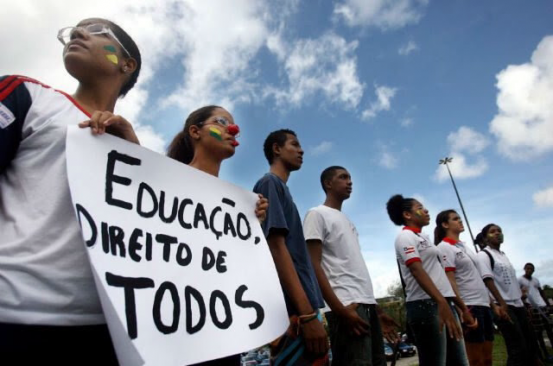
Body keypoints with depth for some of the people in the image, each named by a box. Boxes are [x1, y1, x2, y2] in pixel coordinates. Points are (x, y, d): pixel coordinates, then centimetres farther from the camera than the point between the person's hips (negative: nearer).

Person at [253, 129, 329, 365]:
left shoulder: (282, 188, 21)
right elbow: (277, 248, -16)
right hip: (294, 311, -9)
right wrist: (307, 314, -21)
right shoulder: (270, 183, -5)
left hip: (303, 308, 9)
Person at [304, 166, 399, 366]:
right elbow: (314, 266, -12)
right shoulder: (317, 214, -2)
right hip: (347, 306, -9)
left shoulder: (346, 220, 23)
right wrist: (340, 309, -21)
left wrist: (377, 310, 18)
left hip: (366, 304, 9)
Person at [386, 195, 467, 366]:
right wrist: (441, 302, -31)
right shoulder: (405, 237, -7)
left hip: (442, 302, 9)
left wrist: (445, 303, 17)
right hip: (425, 305, -9)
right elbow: (417, 270, -21)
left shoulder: (422, 236, 21)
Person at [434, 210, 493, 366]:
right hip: (469, 306, -8)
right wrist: (464, 311, -20)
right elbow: (450, 282, -15)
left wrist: (493, 302, 15)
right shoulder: (444, 247, -8)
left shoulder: (463, 246, 16)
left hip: (483, 304, 8)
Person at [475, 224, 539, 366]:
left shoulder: (503, 255, 18)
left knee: (531, 344, 10)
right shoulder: (483, 255, -6)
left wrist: (522, 302, 15)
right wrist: (502, 305, -22)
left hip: (517, 304, 8)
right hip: (503, 306, -8)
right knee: (518, 349, -8)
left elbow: (512, 281, 20)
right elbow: (488, 281, -16)